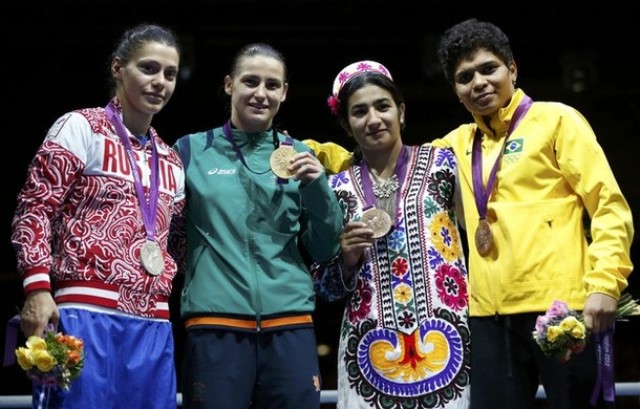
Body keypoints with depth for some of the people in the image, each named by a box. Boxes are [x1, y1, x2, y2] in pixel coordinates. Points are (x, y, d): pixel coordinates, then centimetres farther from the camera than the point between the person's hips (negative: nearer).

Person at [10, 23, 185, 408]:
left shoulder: (171, 162, 20)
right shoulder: (81, 128, 2)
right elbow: (34, 210, -5)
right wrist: (38, 288, -15)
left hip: (153, 324, 6)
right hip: (85, 314, -6)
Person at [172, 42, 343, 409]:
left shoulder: (298, 155, 11)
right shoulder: (192, 150, 6)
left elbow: (325, 251, 9)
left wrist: (317, 185, -5)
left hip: (290, 326, 2)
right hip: (215, 324, -2)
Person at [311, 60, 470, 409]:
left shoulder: (441, 164, 4)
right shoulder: (338, 189, 8)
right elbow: (326, 288, 11)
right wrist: (347, 258, -7)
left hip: (444, 339, -1)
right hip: (373, 352, 1)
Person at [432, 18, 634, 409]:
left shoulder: (556, 119, 3)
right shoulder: (459, 142, 18)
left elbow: (610, 205, -3)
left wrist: (604, 285, -15)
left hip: (561, 305, -5)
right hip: (490, 313, 5)